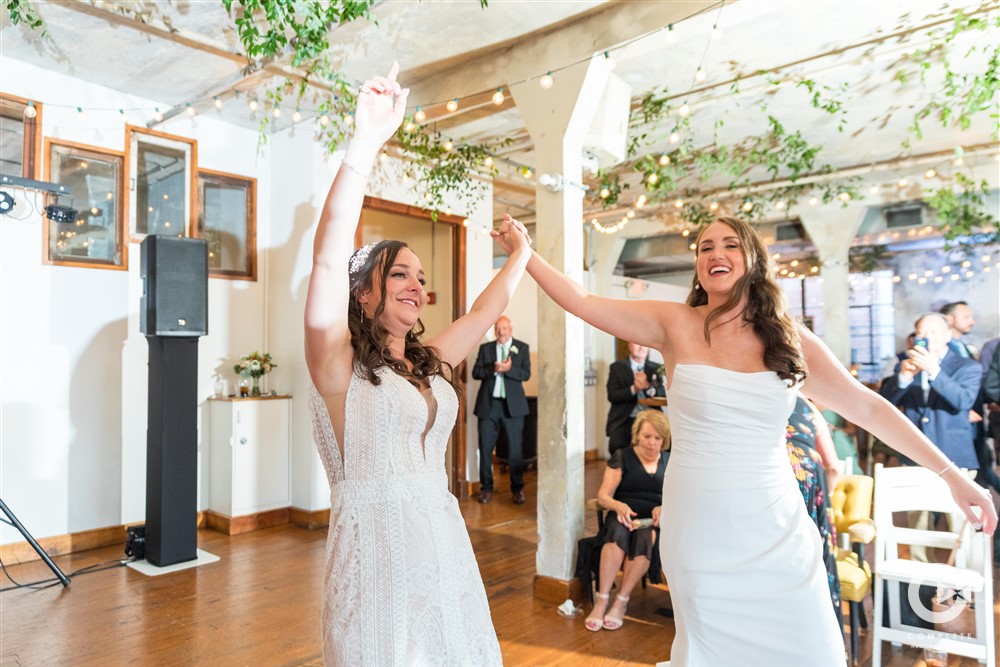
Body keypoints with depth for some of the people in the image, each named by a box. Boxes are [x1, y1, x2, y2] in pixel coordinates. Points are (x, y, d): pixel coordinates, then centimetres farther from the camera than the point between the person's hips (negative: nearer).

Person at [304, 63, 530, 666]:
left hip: (444, 541, 6)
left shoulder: (432, 364, 11)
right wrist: (367, 142, -25)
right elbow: (329, 259, -20)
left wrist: (520, 255, 31)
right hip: (375, 543, -6)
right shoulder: (341, 363, -7)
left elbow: (485, 312, 24)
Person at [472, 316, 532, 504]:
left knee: (515, 448, 3)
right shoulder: (485, 348, 9)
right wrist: (493, 369, -16)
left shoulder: (522, 348, 4)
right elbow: (476, 372, 1)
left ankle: (517, 488, 16)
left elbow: (526, 374, -4)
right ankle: (486, 487, 18)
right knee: (485, 447, 5)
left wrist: (508, 369, -20)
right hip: (488, 403, 2)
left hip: (512, 404, -1)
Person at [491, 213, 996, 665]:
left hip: (776, 532, 2)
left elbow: (867, 408, 5)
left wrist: (951, 474, 6)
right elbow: (582, 303, -8)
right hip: (700, 532, -1)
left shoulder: (791, 340, 1)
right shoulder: (676, 326, -5)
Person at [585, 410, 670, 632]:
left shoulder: (670, 462, 15)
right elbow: (603, 495, 1)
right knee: (618, 532, -36)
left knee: (645, 537, -34)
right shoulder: (622, 457, 8)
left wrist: (664, 508, -14)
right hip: (624, 517, -1)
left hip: (654, 522, 1)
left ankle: (621, 602, -26)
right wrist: (619, 506, -21)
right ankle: (601, 600, -32)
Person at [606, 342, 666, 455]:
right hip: (623, 421, -1)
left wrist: (648, 386, -15)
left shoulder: (655, 369, 15)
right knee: (616, 446, -26)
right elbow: (612, 396, -2)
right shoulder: (617, 367, 8)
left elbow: (662, 395, 5)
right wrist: (634, 389, -16)